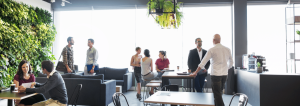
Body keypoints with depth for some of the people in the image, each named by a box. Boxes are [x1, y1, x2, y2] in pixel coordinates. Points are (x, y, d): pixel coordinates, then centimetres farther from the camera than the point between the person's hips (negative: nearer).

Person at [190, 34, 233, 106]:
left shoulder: (212, 50, -9)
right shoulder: (227, 49, 5)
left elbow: (203, 63, -7)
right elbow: (231, 63, 15)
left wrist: (195, 72, 1)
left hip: (215, 75, -5)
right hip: (224, 75, 6)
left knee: (217, 95, 0)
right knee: (219, 94, 18)